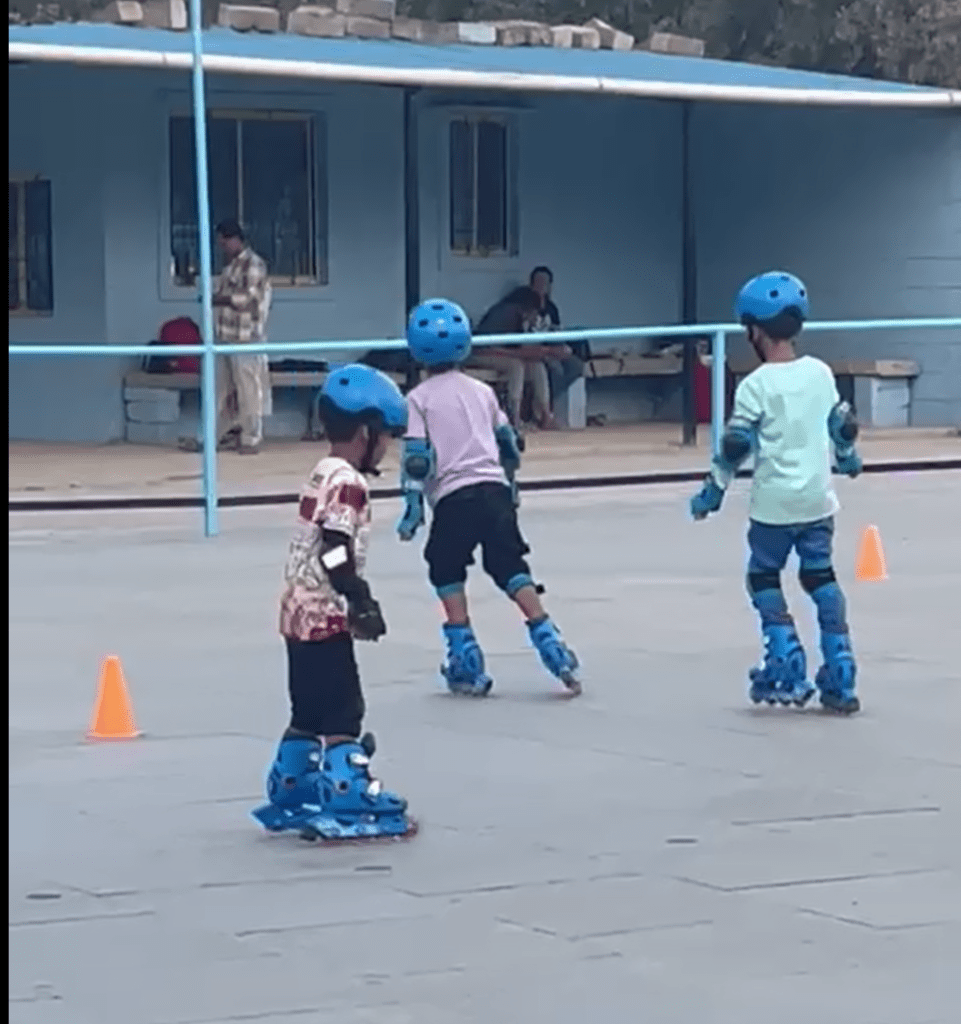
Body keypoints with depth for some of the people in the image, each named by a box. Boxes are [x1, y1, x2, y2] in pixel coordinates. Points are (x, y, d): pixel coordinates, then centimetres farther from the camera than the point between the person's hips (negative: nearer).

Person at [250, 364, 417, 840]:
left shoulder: (324, 475, 14)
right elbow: (335, 553, -23)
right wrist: (361, 604, -20)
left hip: (301, 612, 10)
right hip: (323, 617, -10)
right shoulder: (347, 483, -16)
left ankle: (289, 797, 22)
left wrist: (359, 600, 23)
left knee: (311, 711, 16)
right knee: (341, 712, -7)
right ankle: (347, 804, -8)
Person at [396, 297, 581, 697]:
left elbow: (416, 458, -8)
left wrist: (413, 507, -5)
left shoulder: (419, 399, 1)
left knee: (447, 575, 12)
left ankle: (467, 664, 8)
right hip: (494, 490, 4)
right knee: (512, 570, 7)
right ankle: (550, 645, -8)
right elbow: (509, 445, 21)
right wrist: (509, 485, 35)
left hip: (453, 498, -3)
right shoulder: (482, 391, 15)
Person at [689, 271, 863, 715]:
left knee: (764, 578, 12)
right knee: (821, 578, 12)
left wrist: (712, 492, -2)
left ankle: (787, 669, 1)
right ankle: (840, 679, 7)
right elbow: (843, 425, 12)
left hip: (774, 503, -4)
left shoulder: (756, 385, -13)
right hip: (818, 499, 4)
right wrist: (848, 458, 32)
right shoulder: (821, 373, 1)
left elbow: (735, 447, -13)